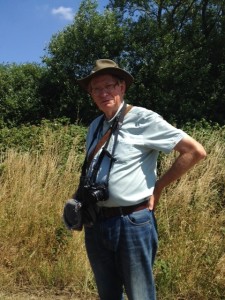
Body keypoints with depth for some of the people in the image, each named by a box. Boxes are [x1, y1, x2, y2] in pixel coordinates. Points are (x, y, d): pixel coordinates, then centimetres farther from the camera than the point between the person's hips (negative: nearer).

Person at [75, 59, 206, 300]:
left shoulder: (143, 119, -10)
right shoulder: (94, 127, 11)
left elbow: (195, 151, -11)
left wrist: (158, 187, -7)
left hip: (132, 222, -6)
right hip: (95, 224, 7)